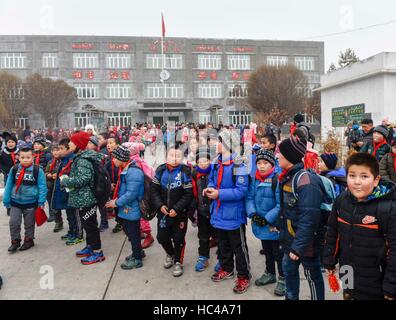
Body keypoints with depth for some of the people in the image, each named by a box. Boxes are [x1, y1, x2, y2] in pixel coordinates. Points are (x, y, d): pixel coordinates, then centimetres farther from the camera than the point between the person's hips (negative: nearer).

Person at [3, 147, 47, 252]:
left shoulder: (38, 170, -11)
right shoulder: (14, 169, -2)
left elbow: (42, 187, -9)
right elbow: (9, 185, 5)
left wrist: (41, 201, -12)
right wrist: (6, 200, 6)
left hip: (30, 202, -2)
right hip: (15, 201, 3)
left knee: (29, 223, 13)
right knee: (13, 222, 4)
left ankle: (29, 240, 30)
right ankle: (15, 241, 21)